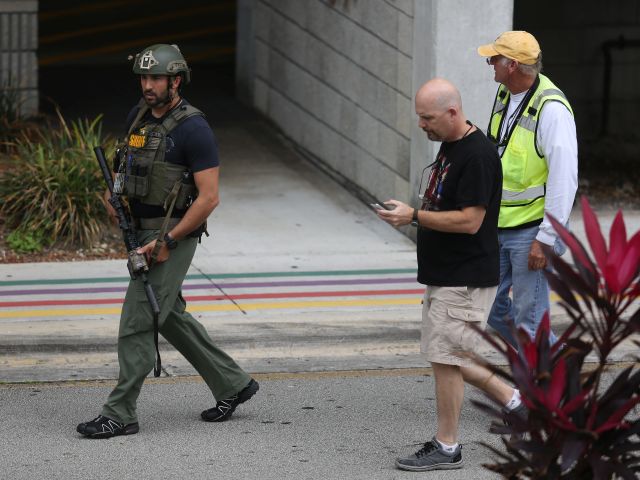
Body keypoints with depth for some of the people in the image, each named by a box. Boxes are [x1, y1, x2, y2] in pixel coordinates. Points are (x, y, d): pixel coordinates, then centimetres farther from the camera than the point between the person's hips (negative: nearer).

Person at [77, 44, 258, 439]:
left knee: (138, 321, -9)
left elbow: (209, 198, -19)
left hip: (173, 235, -9)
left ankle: (121, 413, -4)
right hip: (142, 230, 9)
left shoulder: (193, 129, -17)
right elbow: (128, 162, 26)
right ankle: (234, 384, 29)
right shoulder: (139, 116, 8)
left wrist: (167, 242, -21)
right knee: (171, 316, 17)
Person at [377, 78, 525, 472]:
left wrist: (414, 216, -20)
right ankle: (514, 401, 27)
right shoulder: (449, 146, 11)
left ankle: (447, 447, 6)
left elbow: (470, 220, -24)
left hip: (466, 278, -10)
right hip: (444, 275, 10)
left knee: (446, 358, -4)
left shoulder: (477, 155, -21)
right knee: (447, 357, 15)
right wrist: (412, 214, 11)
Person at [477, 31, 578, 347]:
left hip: (532, 228, -9)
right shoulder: (504, 96, 7)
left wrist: (545, 240, -22)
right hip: (499, 225, 9)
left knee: (529, 318, -4)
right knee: (490, 307, 13)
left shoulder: (551, 109, -20)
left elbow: (564, 179, -22)